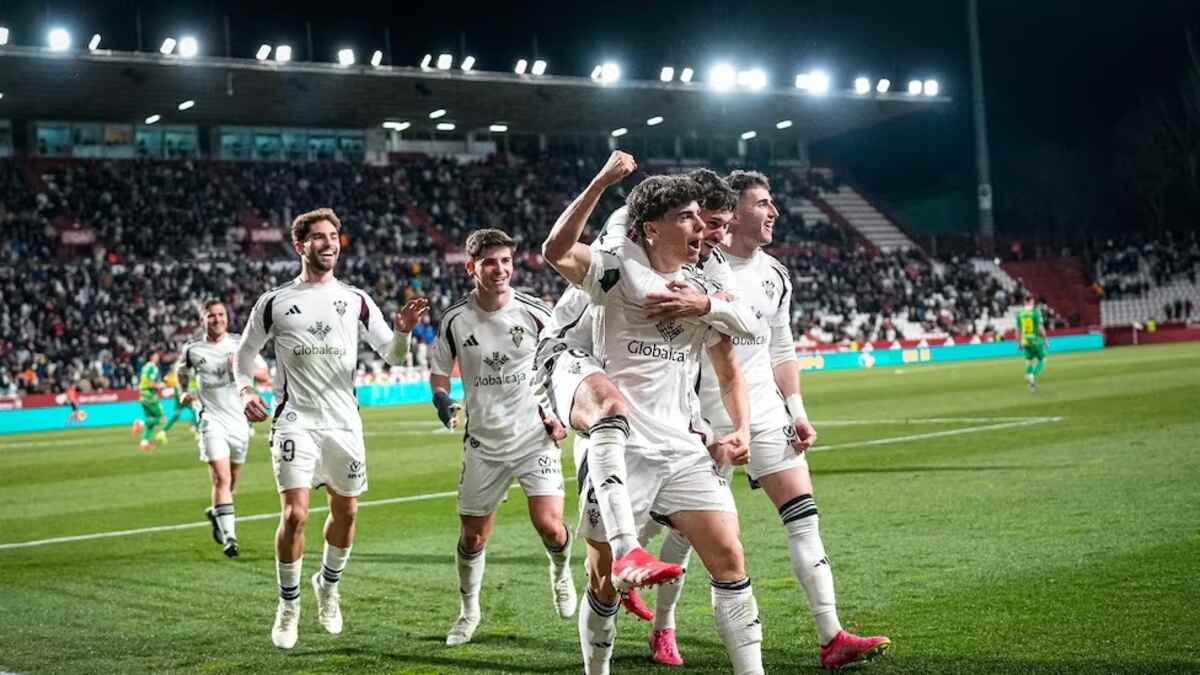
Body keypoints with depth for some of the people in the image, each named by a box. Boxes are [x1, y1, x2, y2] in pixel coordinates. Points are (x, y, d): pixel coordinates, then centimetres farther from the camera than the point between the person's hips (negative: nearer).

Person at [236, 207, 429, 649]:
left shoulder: (355, 301, 6)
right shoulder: (274, 303, 2)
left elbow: (392, 356, 7)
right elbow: (245, 351, 14)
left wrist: (402, 331, -14)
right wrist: (245, 389, -3)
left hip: (344, 423, 3)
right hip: (296, 423, -3)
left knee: (346, 513, 12)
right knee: (294, 515, -13)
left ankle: (328, 584, 37)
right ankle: (288, 606, 5)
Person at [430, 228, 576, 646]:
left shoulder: (534, 313, -6)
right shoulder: (455, 319, -4)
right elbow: (439, 371, 11)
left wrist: (561, 414, -3)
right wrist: (442, 399, -10)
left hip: (535, 437, -1)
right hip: (484, 444, 2)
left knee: (549, 526, -14)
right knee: (472, 535, 7)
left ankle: (561, 571, 22)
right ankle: (468, 611, 31)